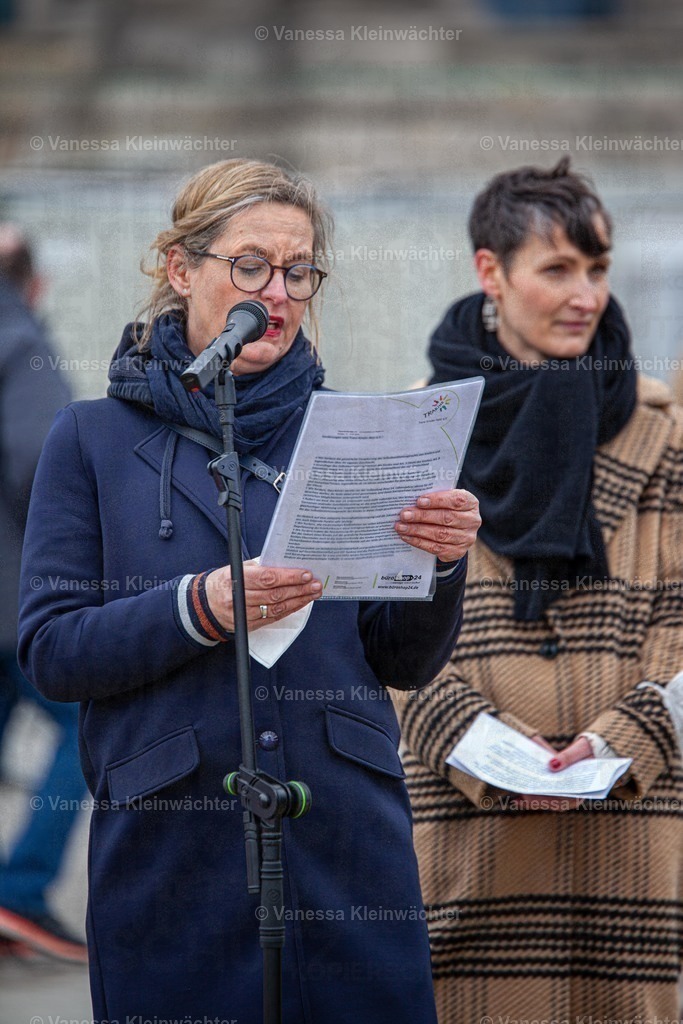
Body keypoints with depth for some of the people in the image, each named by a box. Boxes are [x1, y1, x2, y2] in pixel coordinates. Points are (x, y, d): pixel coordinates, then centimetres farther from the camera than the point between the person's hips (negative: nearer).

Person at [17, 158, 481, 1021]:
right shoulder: (94, 440, 4)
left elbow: (403, 662, 10)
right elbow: (50, 651, -3)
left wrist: (439, 562, -10)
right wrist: (198, 609, -19)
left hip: (348, 844, 2)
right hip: (171, 847, -2)